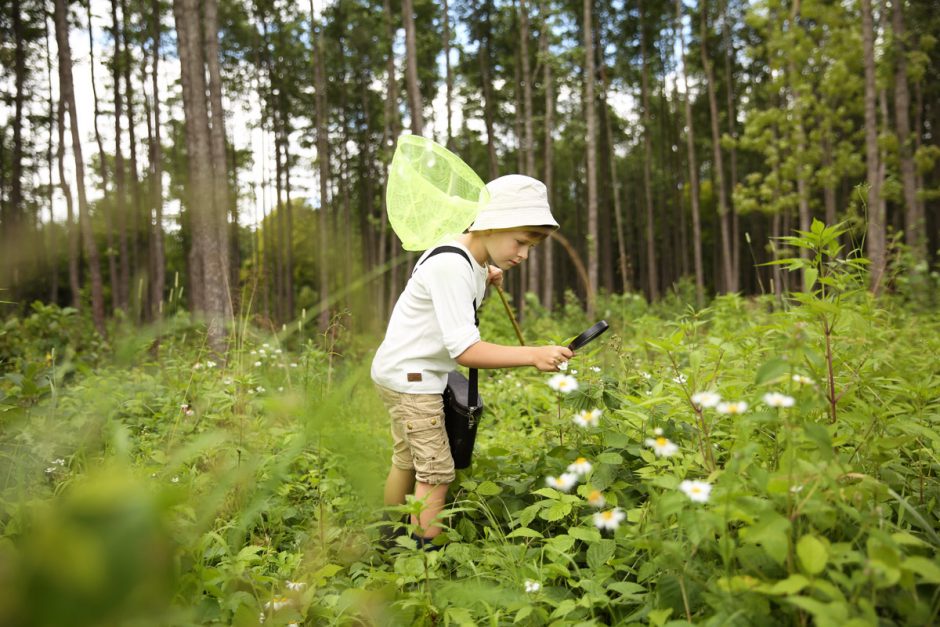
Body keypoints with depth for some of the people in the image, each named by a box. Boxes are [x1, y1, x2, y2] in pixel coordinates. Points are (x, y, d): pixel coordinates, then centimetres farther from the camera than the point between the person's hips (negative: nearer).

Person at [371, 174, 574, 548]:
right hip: (410, 377, -10)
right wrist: (533, 355, -39)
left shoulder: (472, 260, 4)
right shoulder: (451, 266, -26)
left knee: (406, 461, 20)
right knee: (436, 474, -10)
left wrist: (484, 282, 4)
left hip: (409, 375, 10)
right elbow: (464, 350, -31)